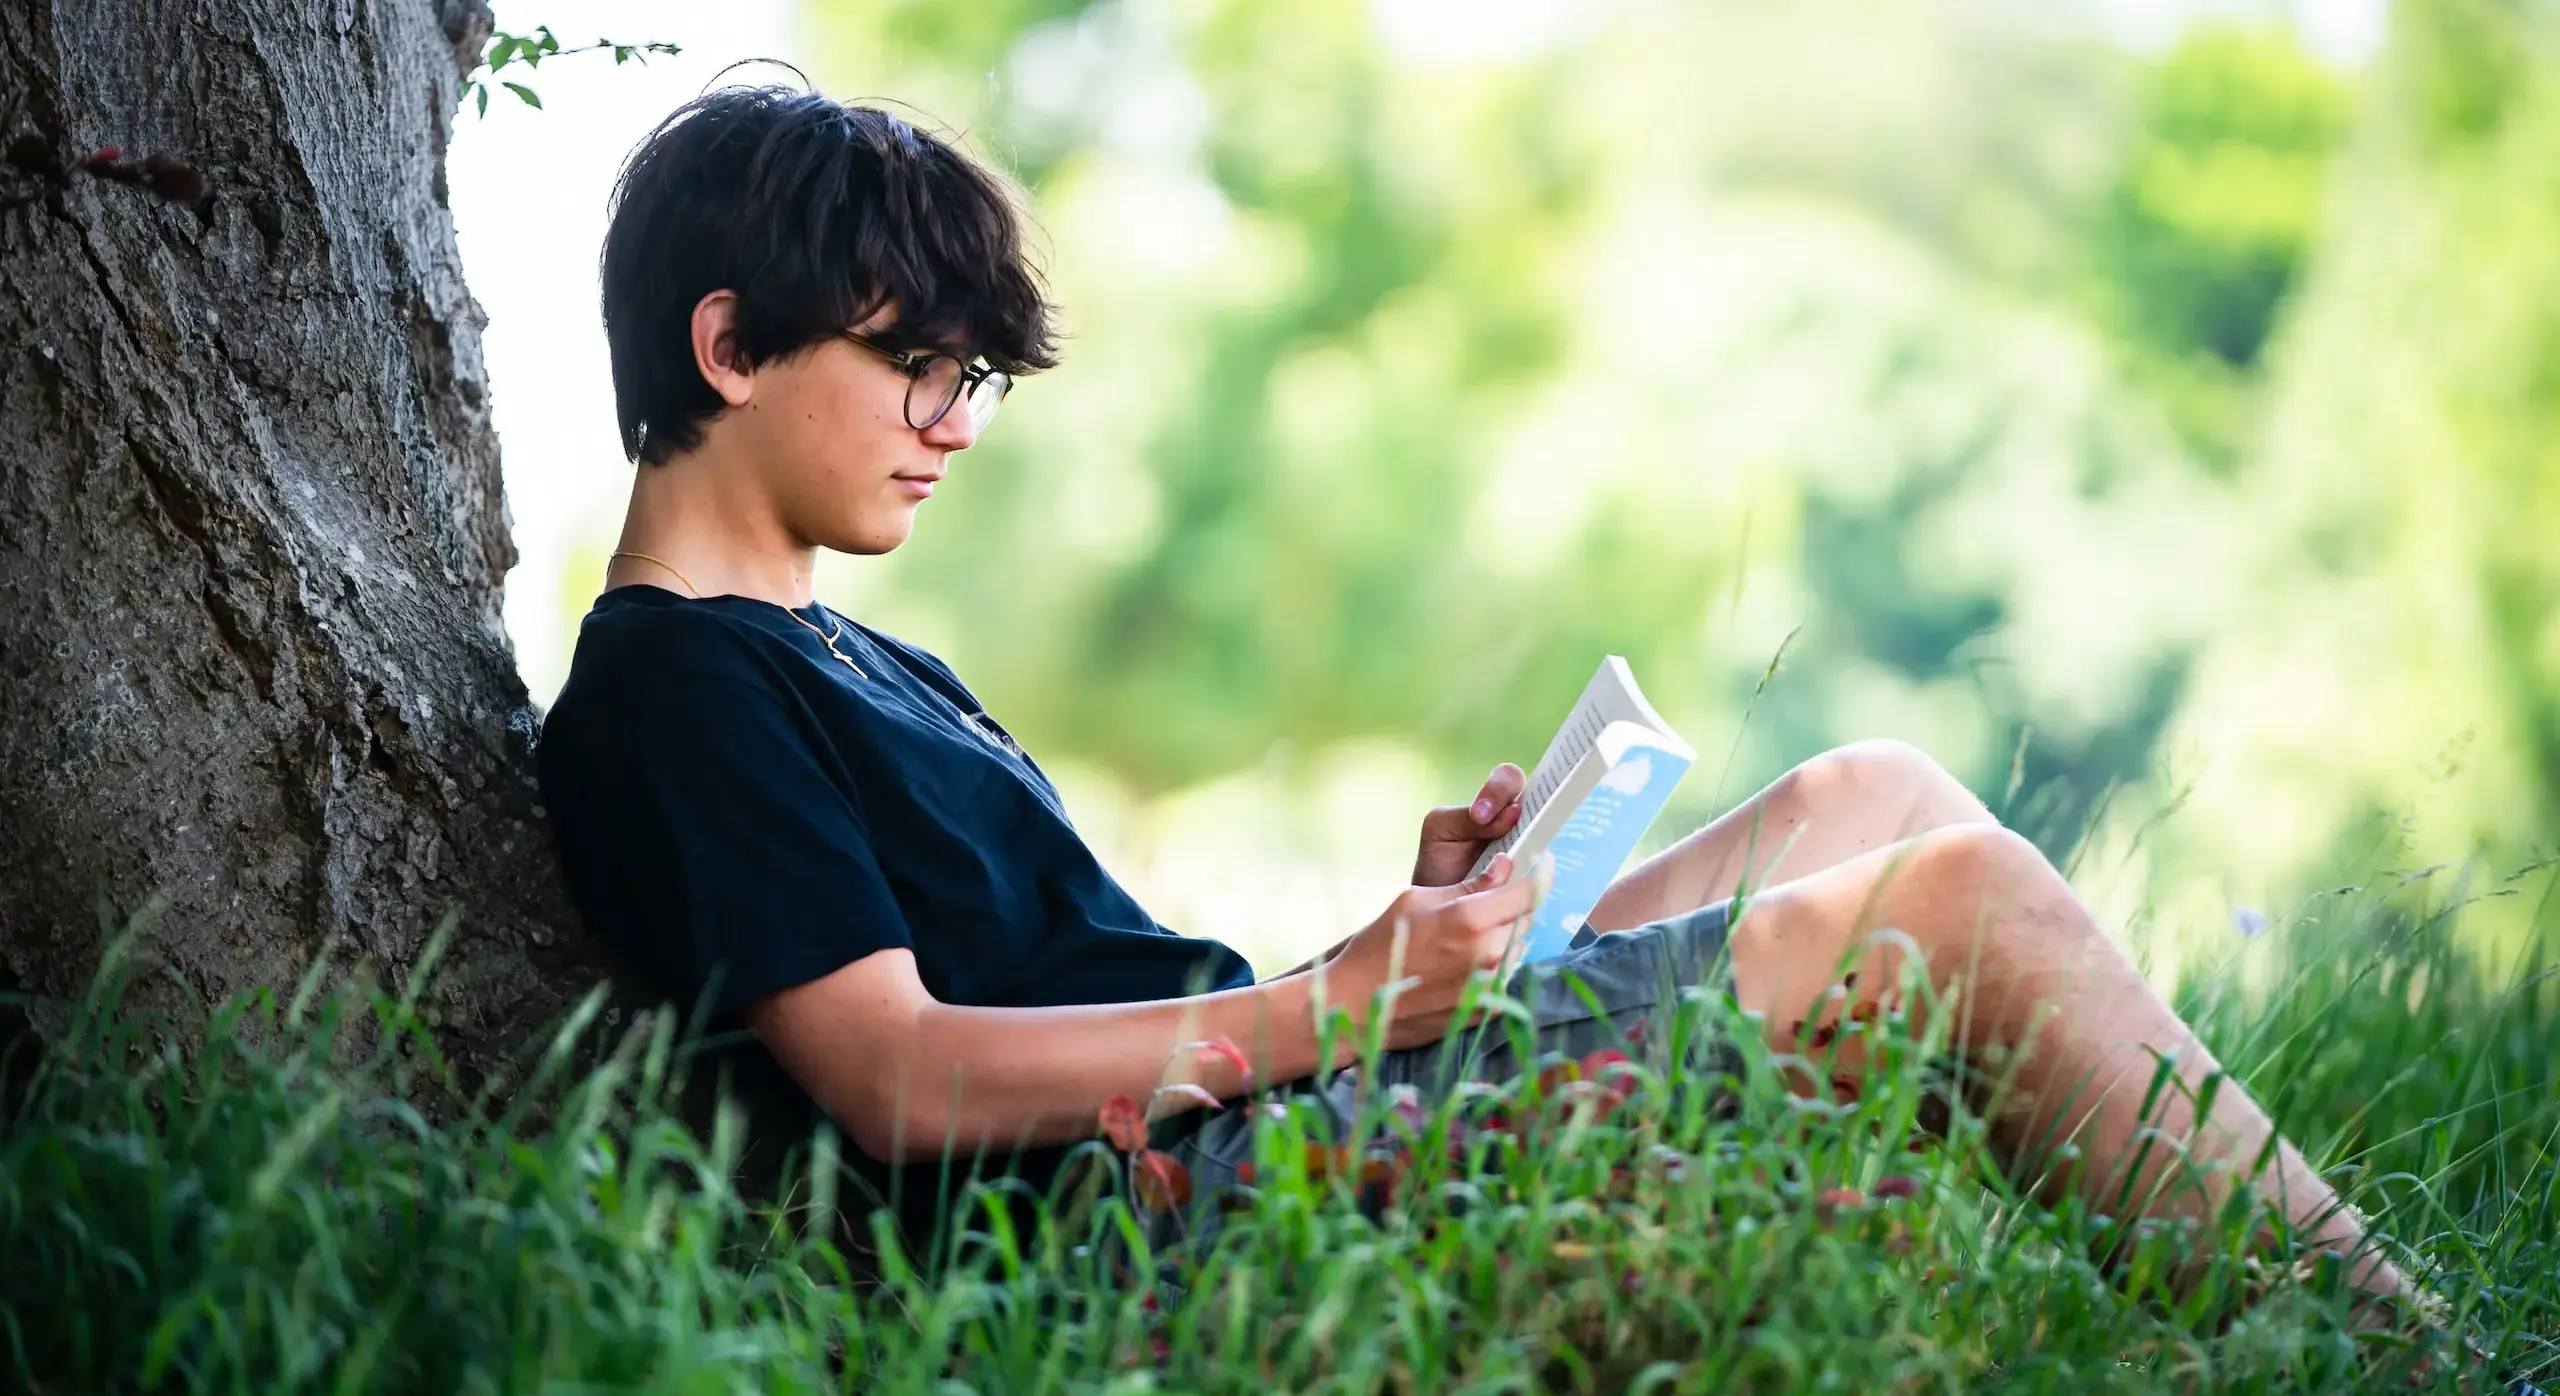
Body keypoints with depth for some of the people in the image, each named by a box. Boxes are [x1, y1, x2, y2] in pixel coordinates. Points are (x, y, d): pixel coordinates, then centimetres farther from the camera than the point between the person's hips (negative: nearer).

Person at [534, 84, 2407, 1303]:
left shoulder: (863, 667, 23)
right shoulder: (666, 687, -7)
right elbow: (902, 1080, -18)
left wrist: (1405, 912, 4)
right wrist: (1333, 1001, -18)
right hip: (1199, 1177, -10)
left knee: (1877, 794, 7)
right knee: (1954, 896, -10)